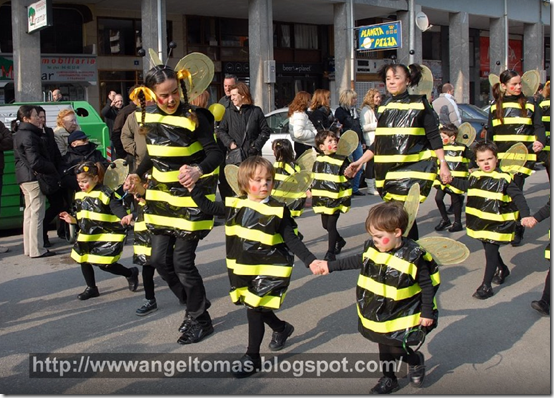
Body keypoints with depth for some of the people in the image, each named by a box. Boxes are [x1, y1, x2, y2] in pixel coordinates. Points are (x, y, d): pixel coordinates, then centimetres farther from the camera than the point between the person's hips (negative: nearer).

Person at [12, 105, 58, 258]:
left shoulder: (19, 134, 15)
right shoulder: (29, 136, -17)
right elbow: (35, 162, -22)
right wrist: (53, 170, -12)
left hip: (24, 178, 10)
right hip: (34, 178, -10)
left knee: (29, 213, 15)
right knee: (36, 214, -5)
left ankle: (29, 248, 22)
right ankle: (37, 250, -2)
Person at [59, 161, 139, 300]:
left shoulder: (105, 193, -16)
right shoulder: (79, 196, 8)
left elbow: (117, 208, -27)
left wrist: (125, 217, -44)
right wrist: (73, 219, 4)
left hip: (106, 235, -8)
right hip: (87, 236, 8)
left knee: (104, 265, -8)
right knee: (84, 261, 11)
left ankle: (131, 273, 17)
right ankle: (91, 288, 29)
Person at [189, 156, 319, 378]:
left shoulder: (277, 211, -13)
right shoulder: (235, 205, 0)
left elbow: (292, 241, -10)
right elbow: (207, 207, 10)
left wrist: (311, 261, -19)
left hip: (269, 271, -5)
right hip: (243, 270, 5)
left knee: (253, 310, -4)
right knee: (257, 308, 18)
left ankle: (252, 357, 14)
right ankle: (282, 328, 48)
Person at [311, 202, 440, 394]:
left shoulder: (413, 256, -25)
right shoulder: (372, 247, -9)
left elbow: (428, 285, -14)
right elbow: (358, 261, 11)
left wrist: (427, 312, -12)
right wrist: (330, 266, 13)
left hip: (402, 317, -6)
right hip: (379, 313, 6)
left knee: (394, 350, -5)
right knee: (384, 345, 19)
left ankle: (416, 360, 27)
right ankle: (388, 379, 40)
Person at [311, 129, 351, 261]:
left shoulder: (342, 160, -10)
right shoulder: (318, 159, 3)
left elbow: (346, 180, -6)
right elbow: (313, 177, 18)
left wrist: (346, 198, -9)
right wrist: (311, 190, 15)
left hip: (336, 200, -5)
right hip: (322, 199, 6)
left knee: (331, 225, -4)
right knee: (325, 225, 16)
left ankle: (330, 252, 9)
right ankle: (340, 241, 41)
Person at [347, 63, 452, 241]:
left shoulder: (419, 104, -2)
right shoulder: (385, 108, 13)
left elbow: (434, 137, -3)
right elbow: (378, 143, 18)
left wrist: (443, 164, -9)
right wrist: (360, 162, 13)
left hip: (412, 169, -5)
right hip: (389, 171, 5)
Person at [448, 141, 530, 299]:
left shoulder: (504, 179, -15)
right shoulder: (475, 176, 3)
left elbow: (518, 198, -16)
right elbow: (465, 186, 25)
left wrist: (525, 215, -25)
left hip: (497, 223, -6)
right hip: (481, 222, 7)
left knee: (490, 252, -7)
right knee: (489, 249, 21)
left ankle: (486, 286, 1)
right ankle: (502, 269, 49)